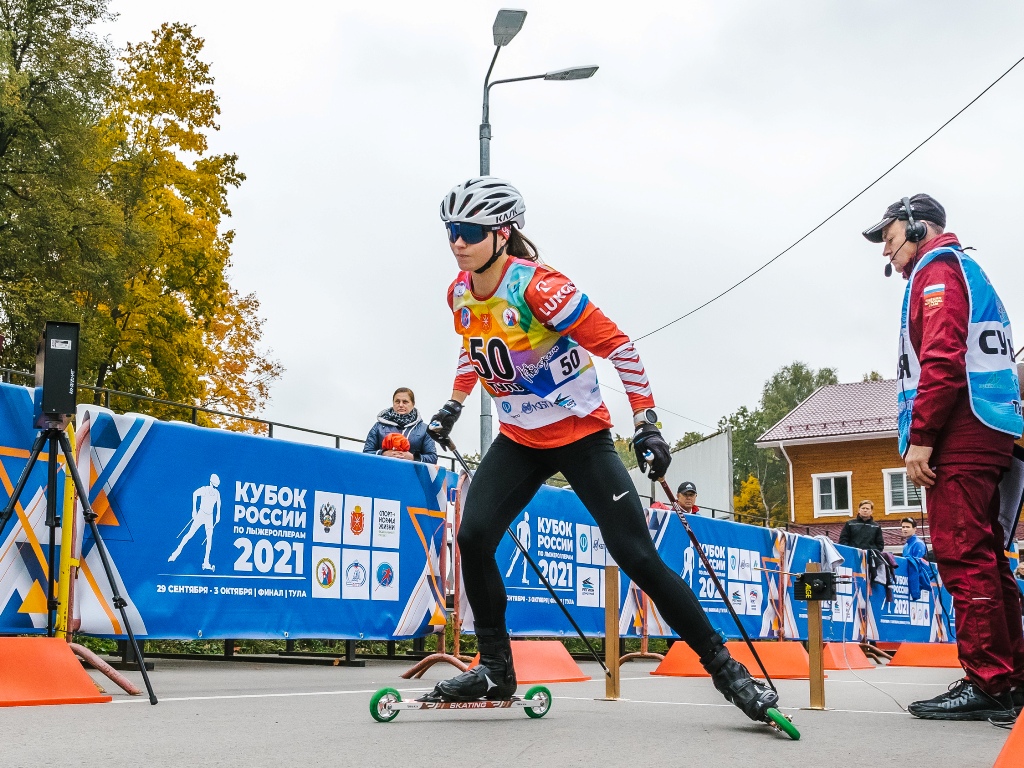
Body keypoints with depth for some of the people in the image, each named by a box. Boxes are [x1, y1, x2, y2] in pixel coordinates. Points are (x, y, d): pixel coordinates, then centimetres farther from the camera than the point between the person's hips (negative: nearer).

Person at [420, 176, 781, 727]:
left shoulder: (537, 286, -23)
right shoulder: (460, 293, -1)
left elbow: (615, 345, -22)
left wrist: (646, 424, -24)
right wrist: (452, 407, 20)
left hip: (581, 436, -6)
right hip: (519, 440, 6)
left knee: (636, 556, -11)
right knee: (472, 537, -13)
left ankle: (725, 668, 3)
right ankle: (495, 670, 4)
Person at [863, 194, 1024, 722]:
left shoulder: (937, 269, -3)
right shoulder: (966, 273, 28)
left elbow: (942, 358, -17)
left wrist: (921, 436, -19)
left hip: (960, 436, -10)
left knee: (962, 557, -12)